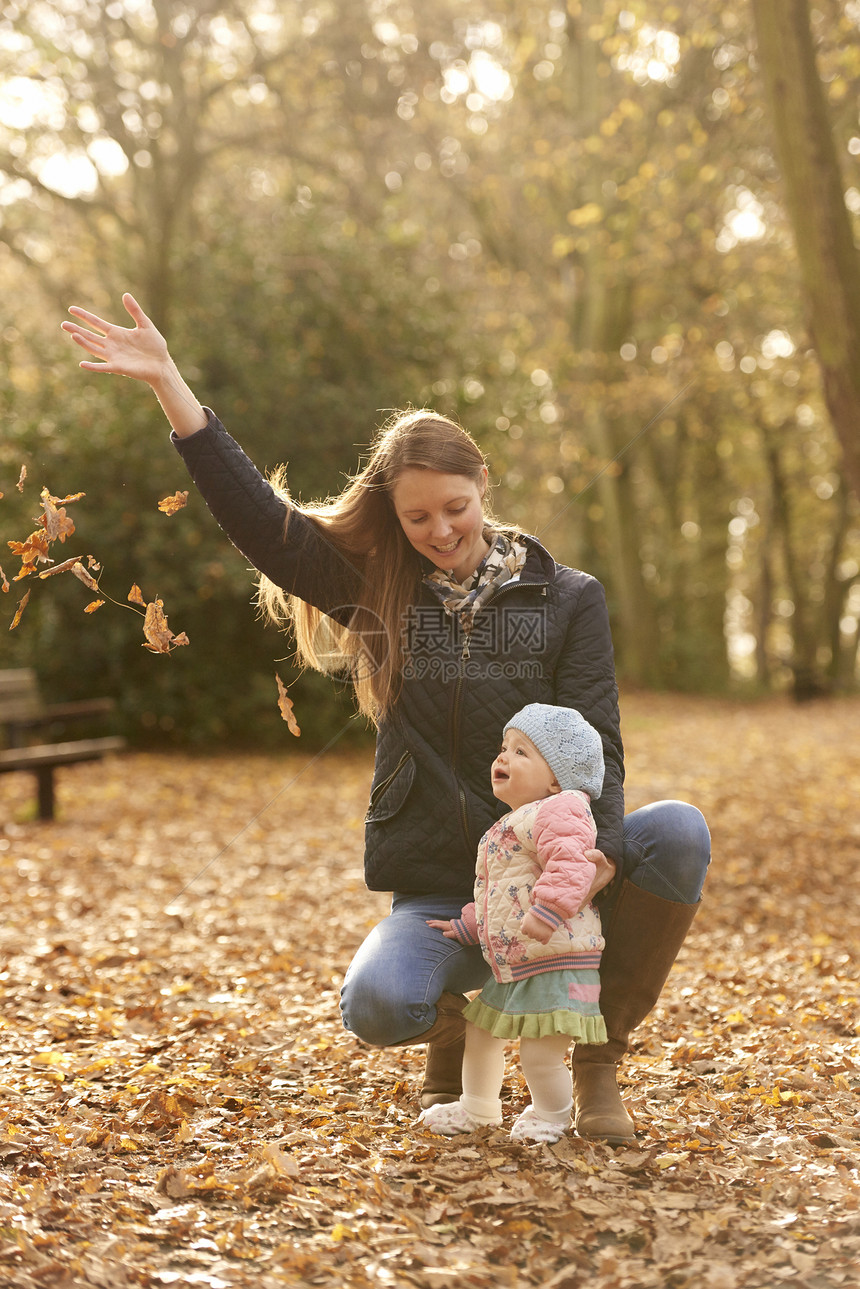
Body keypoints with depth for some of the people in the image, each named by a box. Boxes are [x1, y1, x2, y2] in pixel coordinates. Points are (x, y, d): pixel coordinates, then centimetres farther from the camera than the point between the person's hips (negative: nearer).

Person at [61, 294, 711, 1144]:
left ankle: (599, 1055, -6)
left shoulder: (567, 598, 2)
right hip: (436, 888, 0)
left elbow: (594, 738, -5)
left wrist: (601, 850, -24)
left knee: (679, 833, -29)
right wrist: (167, 382, -7)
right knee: (376, 1007, -30)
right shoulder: (376, 593, 5)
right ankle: (453, 1025, 12)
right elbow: (255, 515, -1)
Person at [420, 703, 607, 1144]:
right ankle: (477, 1108, 41)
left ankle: (550, 1115, 22)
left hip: (557, 961, -10)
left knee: (540, 1054, -8)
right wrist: (467, 926, 27)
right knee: (479, 1029, 19)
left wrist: (547, 912, -41)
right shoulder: (508, 828, 19)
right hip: (511, 967, 10)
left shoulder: (558, 812, -14)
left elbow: (570, 864, -31)